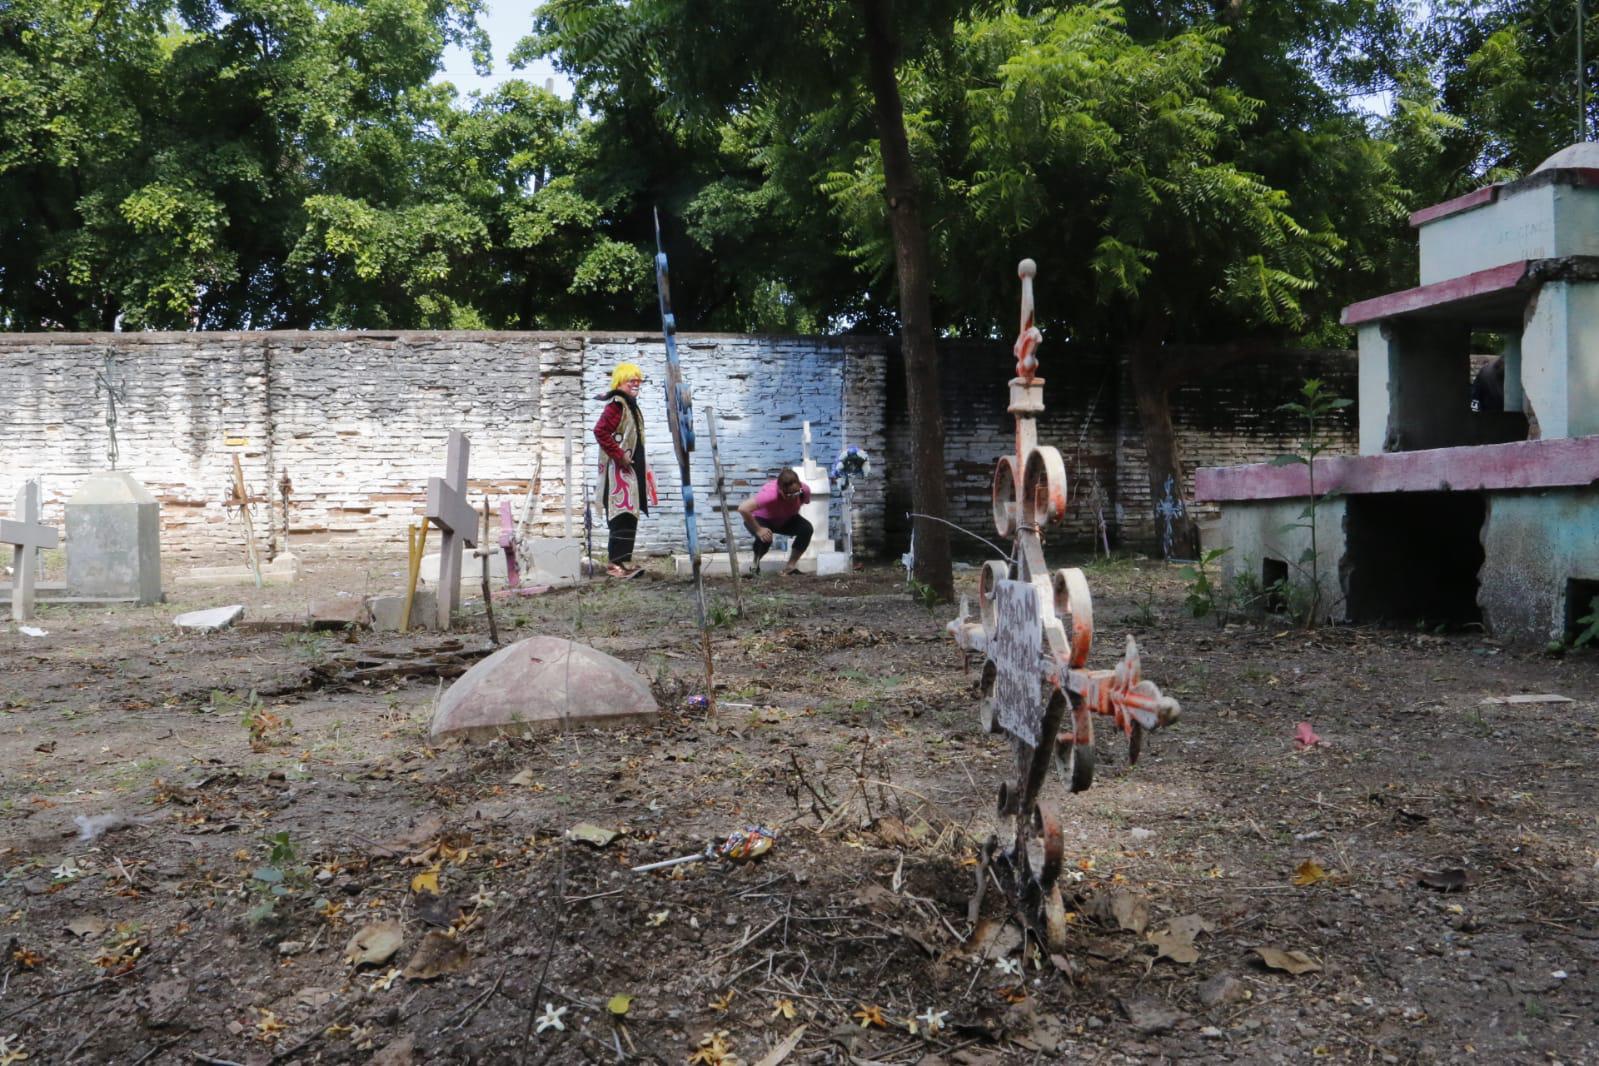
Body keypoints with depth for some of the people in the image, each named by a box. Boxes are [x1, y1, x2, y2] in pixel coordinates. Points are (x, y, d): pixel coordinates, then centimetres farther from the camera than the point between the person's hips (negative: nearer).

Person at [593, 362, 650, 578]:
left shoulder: (630, 406, 19)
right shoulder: (616, 405, -13)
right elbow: (600, 431, -25)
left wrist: (641, 467, 19)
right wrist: (619, 455, -21)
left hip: (631, 470, 10)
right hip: (618, 471, -10)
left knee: (630, 516, 11)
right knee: (623, 516, -12)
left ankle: (623, 560, 16)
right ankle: (617, 562, -11)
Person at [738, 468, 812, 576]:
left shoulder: (804, 490, -26)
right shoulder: (770, 493, -43)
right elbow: (743, 509, -49)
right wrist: (758, 529, -40)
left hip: (786, 520, 5)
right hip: (762, 519, -4)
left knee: (807, 529, -22)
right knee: (765, 538, -35)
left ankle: (791, 565, -3)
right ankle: (755, 563, 1)